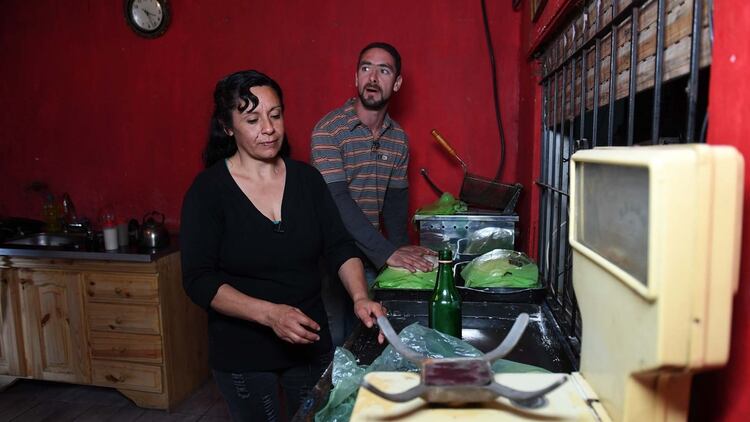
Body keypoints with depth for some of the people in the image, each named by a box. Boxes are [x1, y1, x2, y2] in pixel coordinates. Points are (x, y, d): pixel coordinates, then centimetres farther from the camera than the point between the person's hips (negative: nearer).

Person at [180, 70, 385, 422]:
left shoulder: (306, 178, -1)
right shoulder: (208, 190, -11)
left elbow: (340, 246, -4)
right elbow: (198, 281, -15)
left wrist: (360, 297, -22)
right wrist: (269, 313, -28)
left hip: (310, 343, 4)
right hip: (242, 353, -3)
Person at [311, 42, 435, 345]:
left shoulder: (398, 138, 6)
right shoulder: (329, 130, -14)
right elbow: (337, 200, -22)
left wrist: (401, 246, -3)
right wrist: (387, 252, -25)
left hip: (370, 260, 5)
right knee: (332, 341, 5)